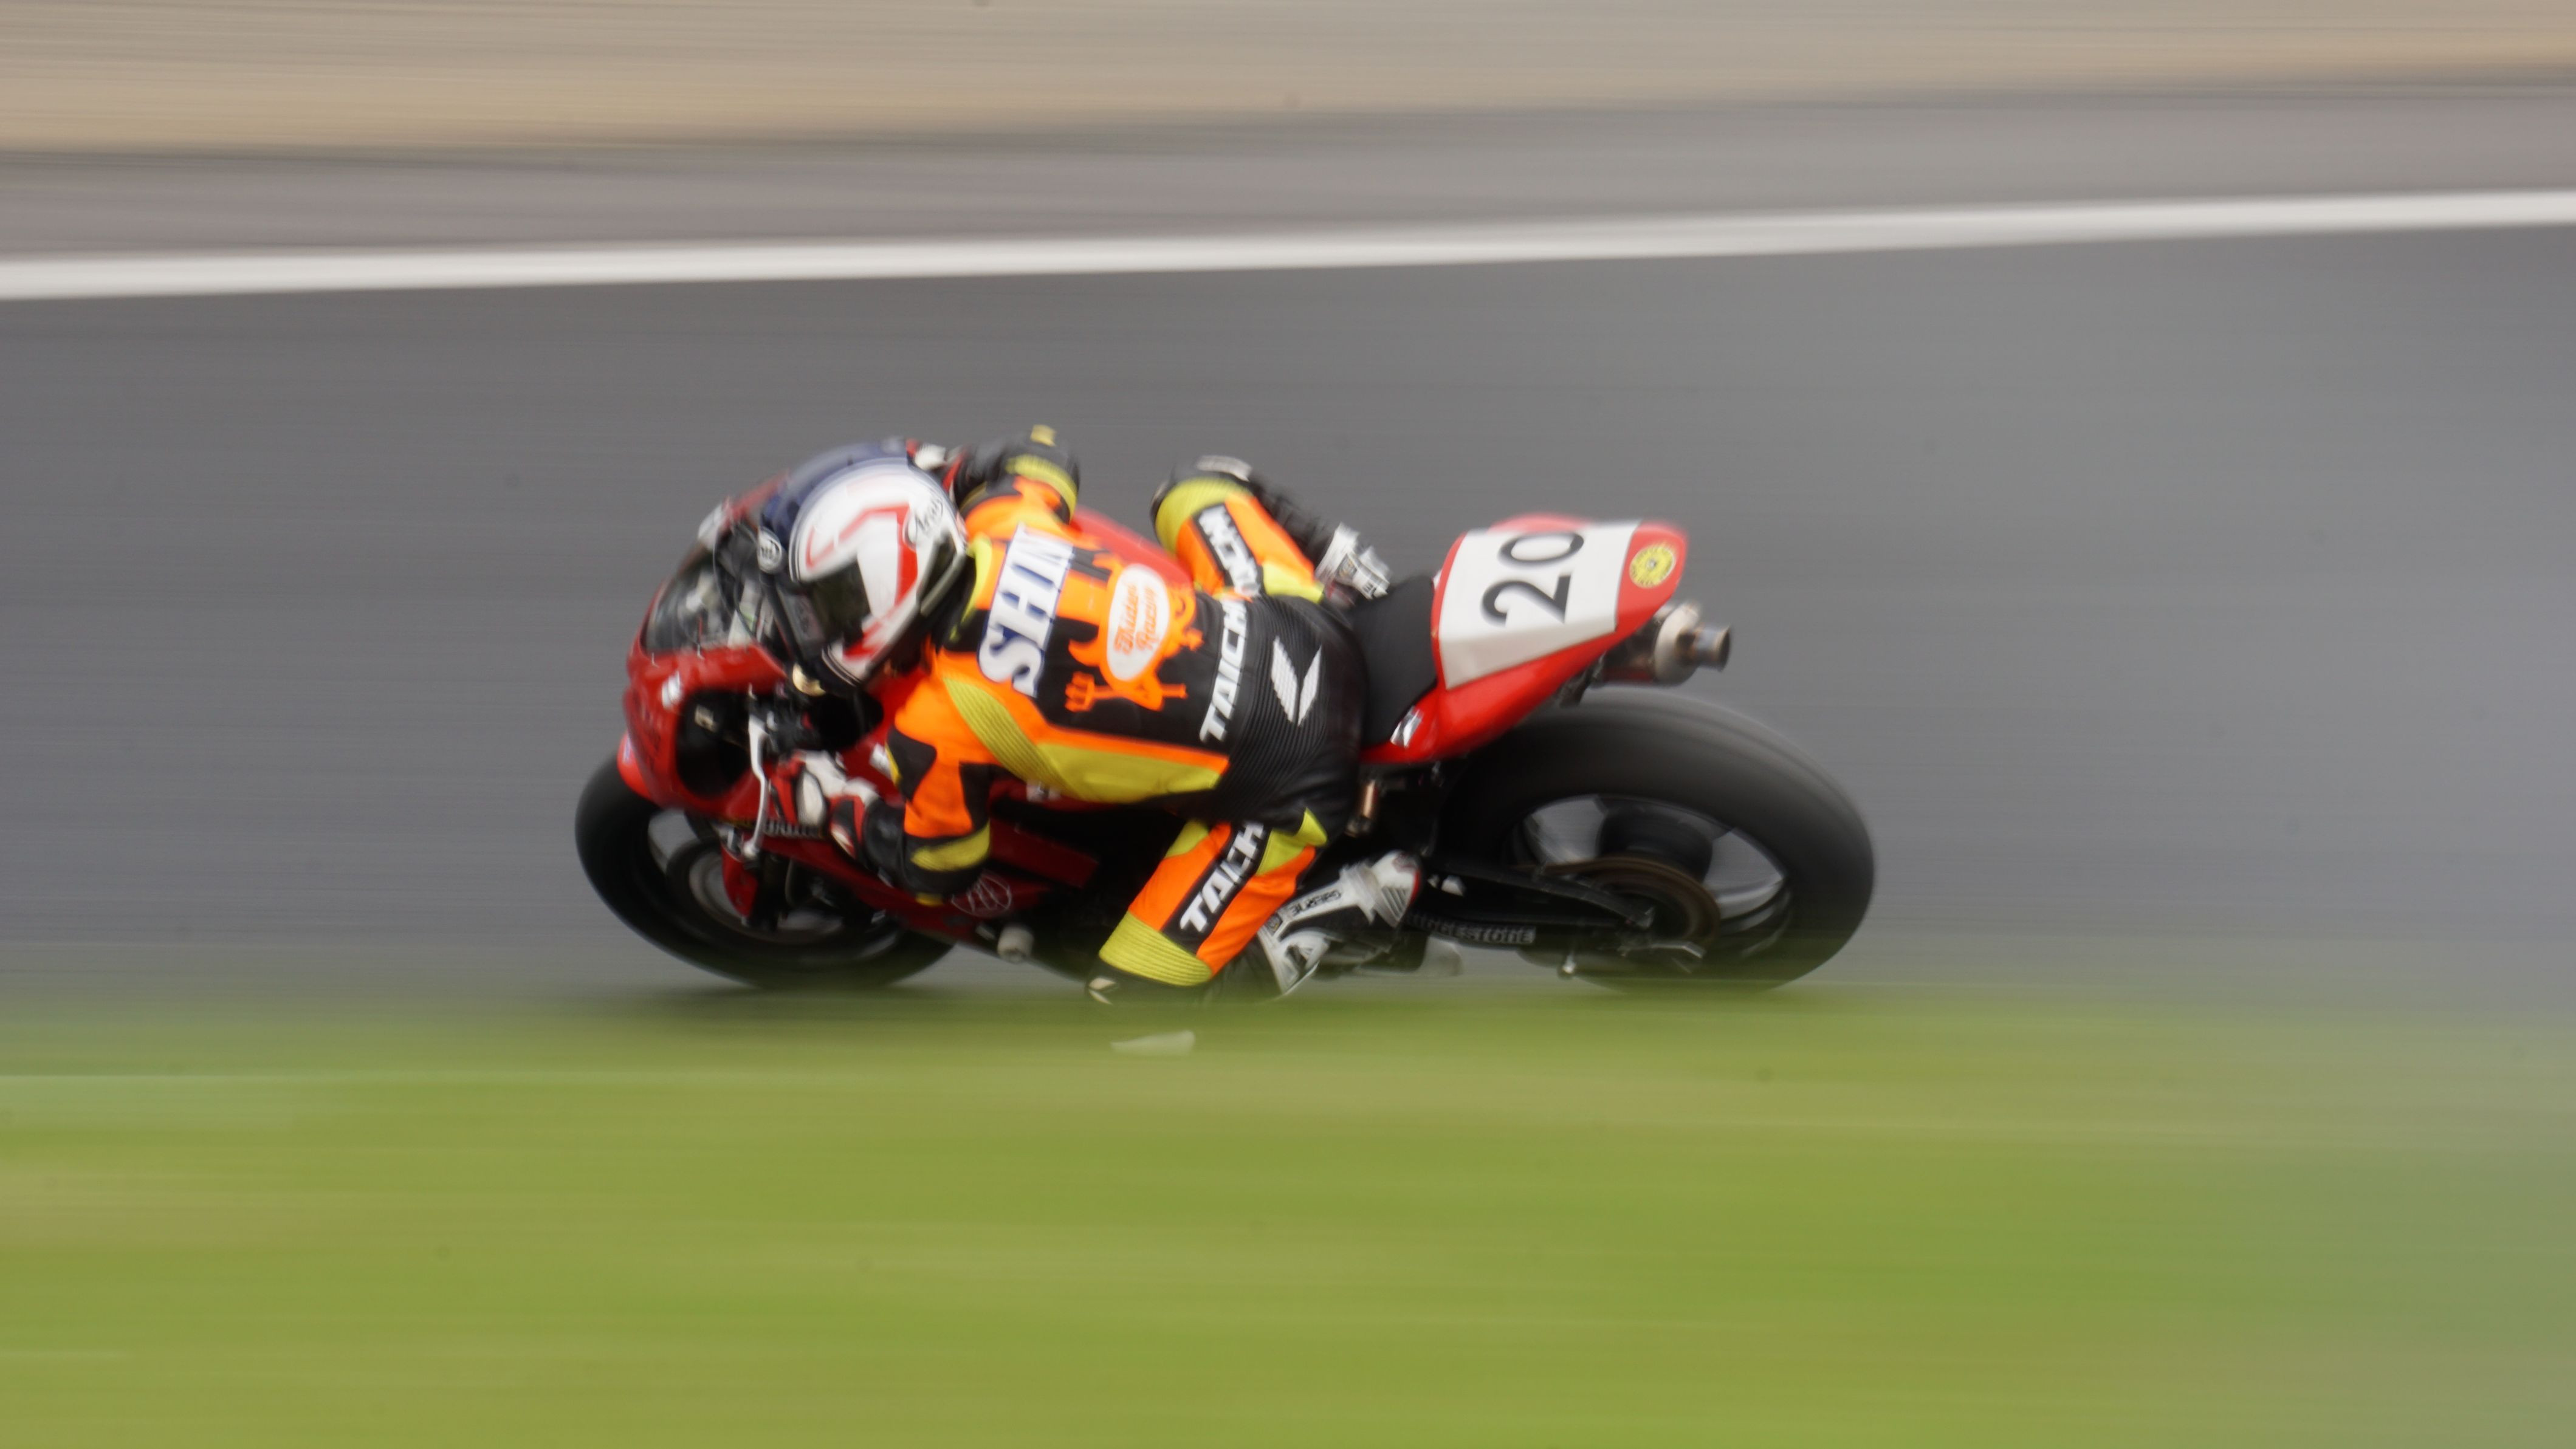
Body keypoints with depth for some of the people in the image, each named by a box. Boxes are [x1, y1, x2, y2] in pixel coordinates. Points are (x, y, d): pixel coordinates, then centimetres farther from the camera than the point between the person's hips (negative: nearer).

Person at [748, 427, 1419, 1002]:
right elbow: (1040, 455, 22)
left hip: (1279, 798, -7)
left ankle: (1344, 905, 1)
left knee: (1133, 1004, 4)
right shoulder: (1006, 525, -4)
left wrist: (830, 804, 16)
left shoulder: (934, 729, -18)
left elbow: (937, 868, 1)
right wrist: (916, 482, 32)